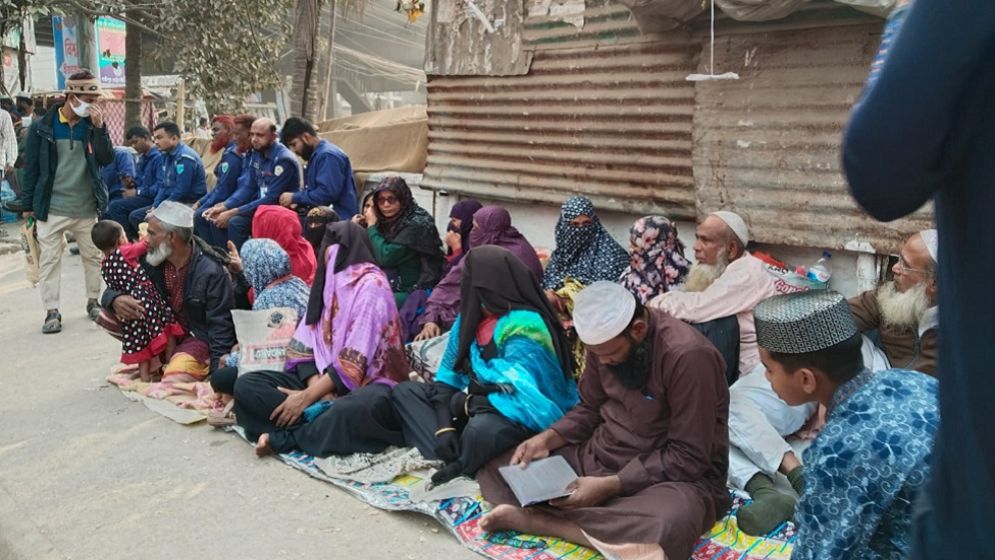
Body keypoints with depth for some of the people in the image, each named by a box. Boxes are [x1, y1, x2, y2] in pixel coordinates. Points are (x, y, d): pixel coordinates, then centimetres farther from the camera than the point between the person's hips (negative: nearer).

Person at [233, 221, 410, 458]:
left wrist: (308, 396, -18)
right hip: (324, 378, 7)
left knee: (358, 410, -42)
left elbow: (354, 361, -18)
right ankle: (325, 425, -24)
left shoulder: (371, 286, -10)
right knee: (247, 385, -10)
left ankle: (283, 438, -21)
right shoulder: (329, 283, 14)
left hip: (366, 382, -7)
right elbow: (306, 345, 7)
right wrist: (315, 387, -13)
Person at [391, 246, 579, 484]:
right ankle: (454, 457, -16)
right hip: (477, 407, 9)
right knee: (405, 391, 3)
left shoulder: (523, 330, -26)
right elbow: (447, 376, 4)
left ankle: (462, 466, -5)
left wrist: (468, 402, -19)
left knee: (481, 429, -40)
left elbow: (528, 402, -34)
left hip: (516, 419, -9)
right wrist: (444, 426, -14)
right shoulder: (472, 317, -2)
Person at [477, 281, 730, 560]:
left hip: (673, 474, -6)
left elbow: (689, 458, -22)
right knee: (495, 467, -2)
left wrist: (611, 485, -26)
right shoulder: (605, 339, -4)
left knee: (667, 526, -42)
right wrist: (547, 438, -8)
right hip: (599, 454, 6)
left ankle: (532, 519, -26)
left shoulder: (687, 355, -25)